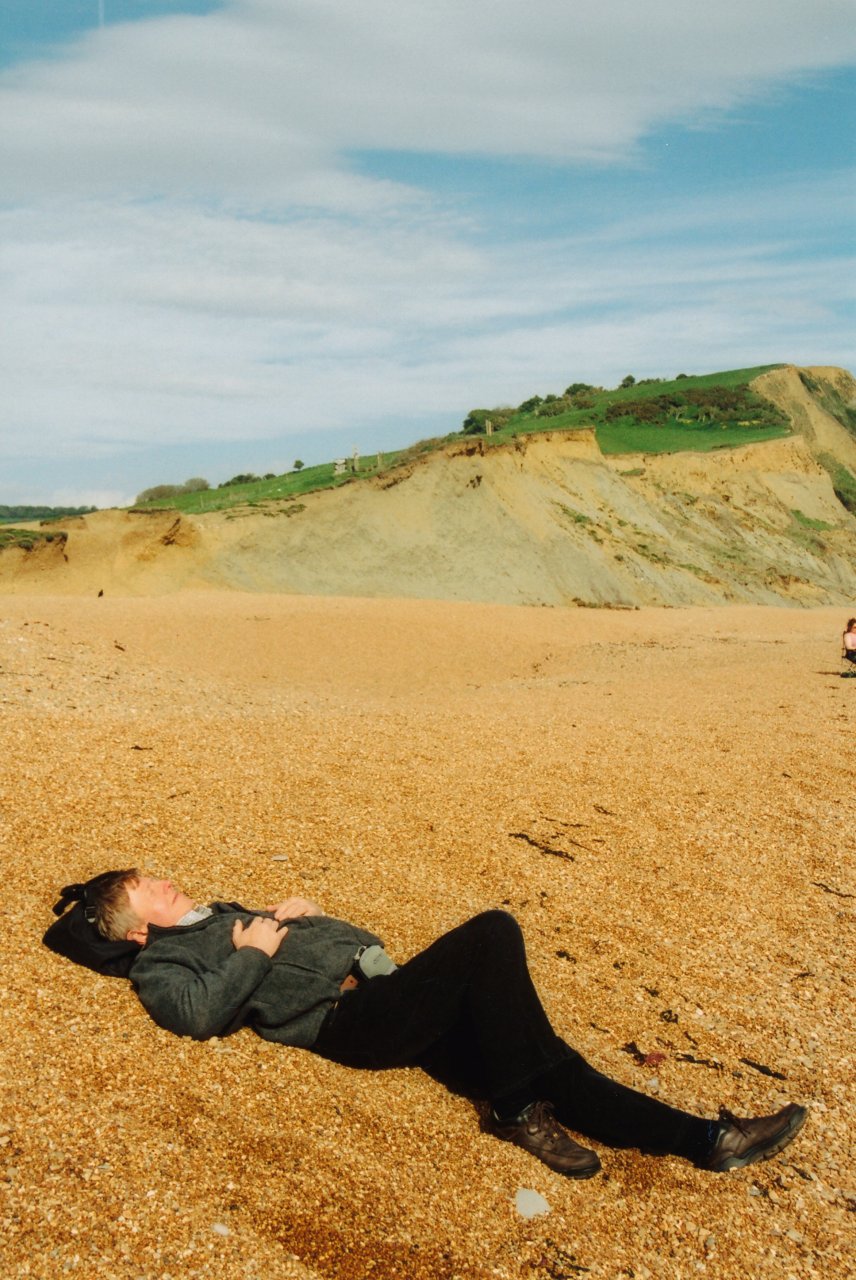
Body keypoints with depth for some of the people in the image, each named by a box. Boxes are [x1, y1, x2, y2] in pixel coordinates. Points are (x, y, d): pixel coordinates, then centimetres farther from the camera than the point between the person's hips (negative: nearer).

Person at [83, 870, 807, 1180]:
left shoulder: (223, 916, 31)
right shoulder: (160, 964, 6)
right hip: (342, 1017, -8)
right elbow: (200, 1012, -16)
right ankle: (521, 1111, -21)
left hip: (382, 991, 8)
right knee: (492, 933, -25)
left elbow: (312, 931, 34)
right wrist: (256, 954, -6)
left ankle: (705, 1138, -10)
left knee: (540, 1059, -7)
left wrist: (299, 914, 14)